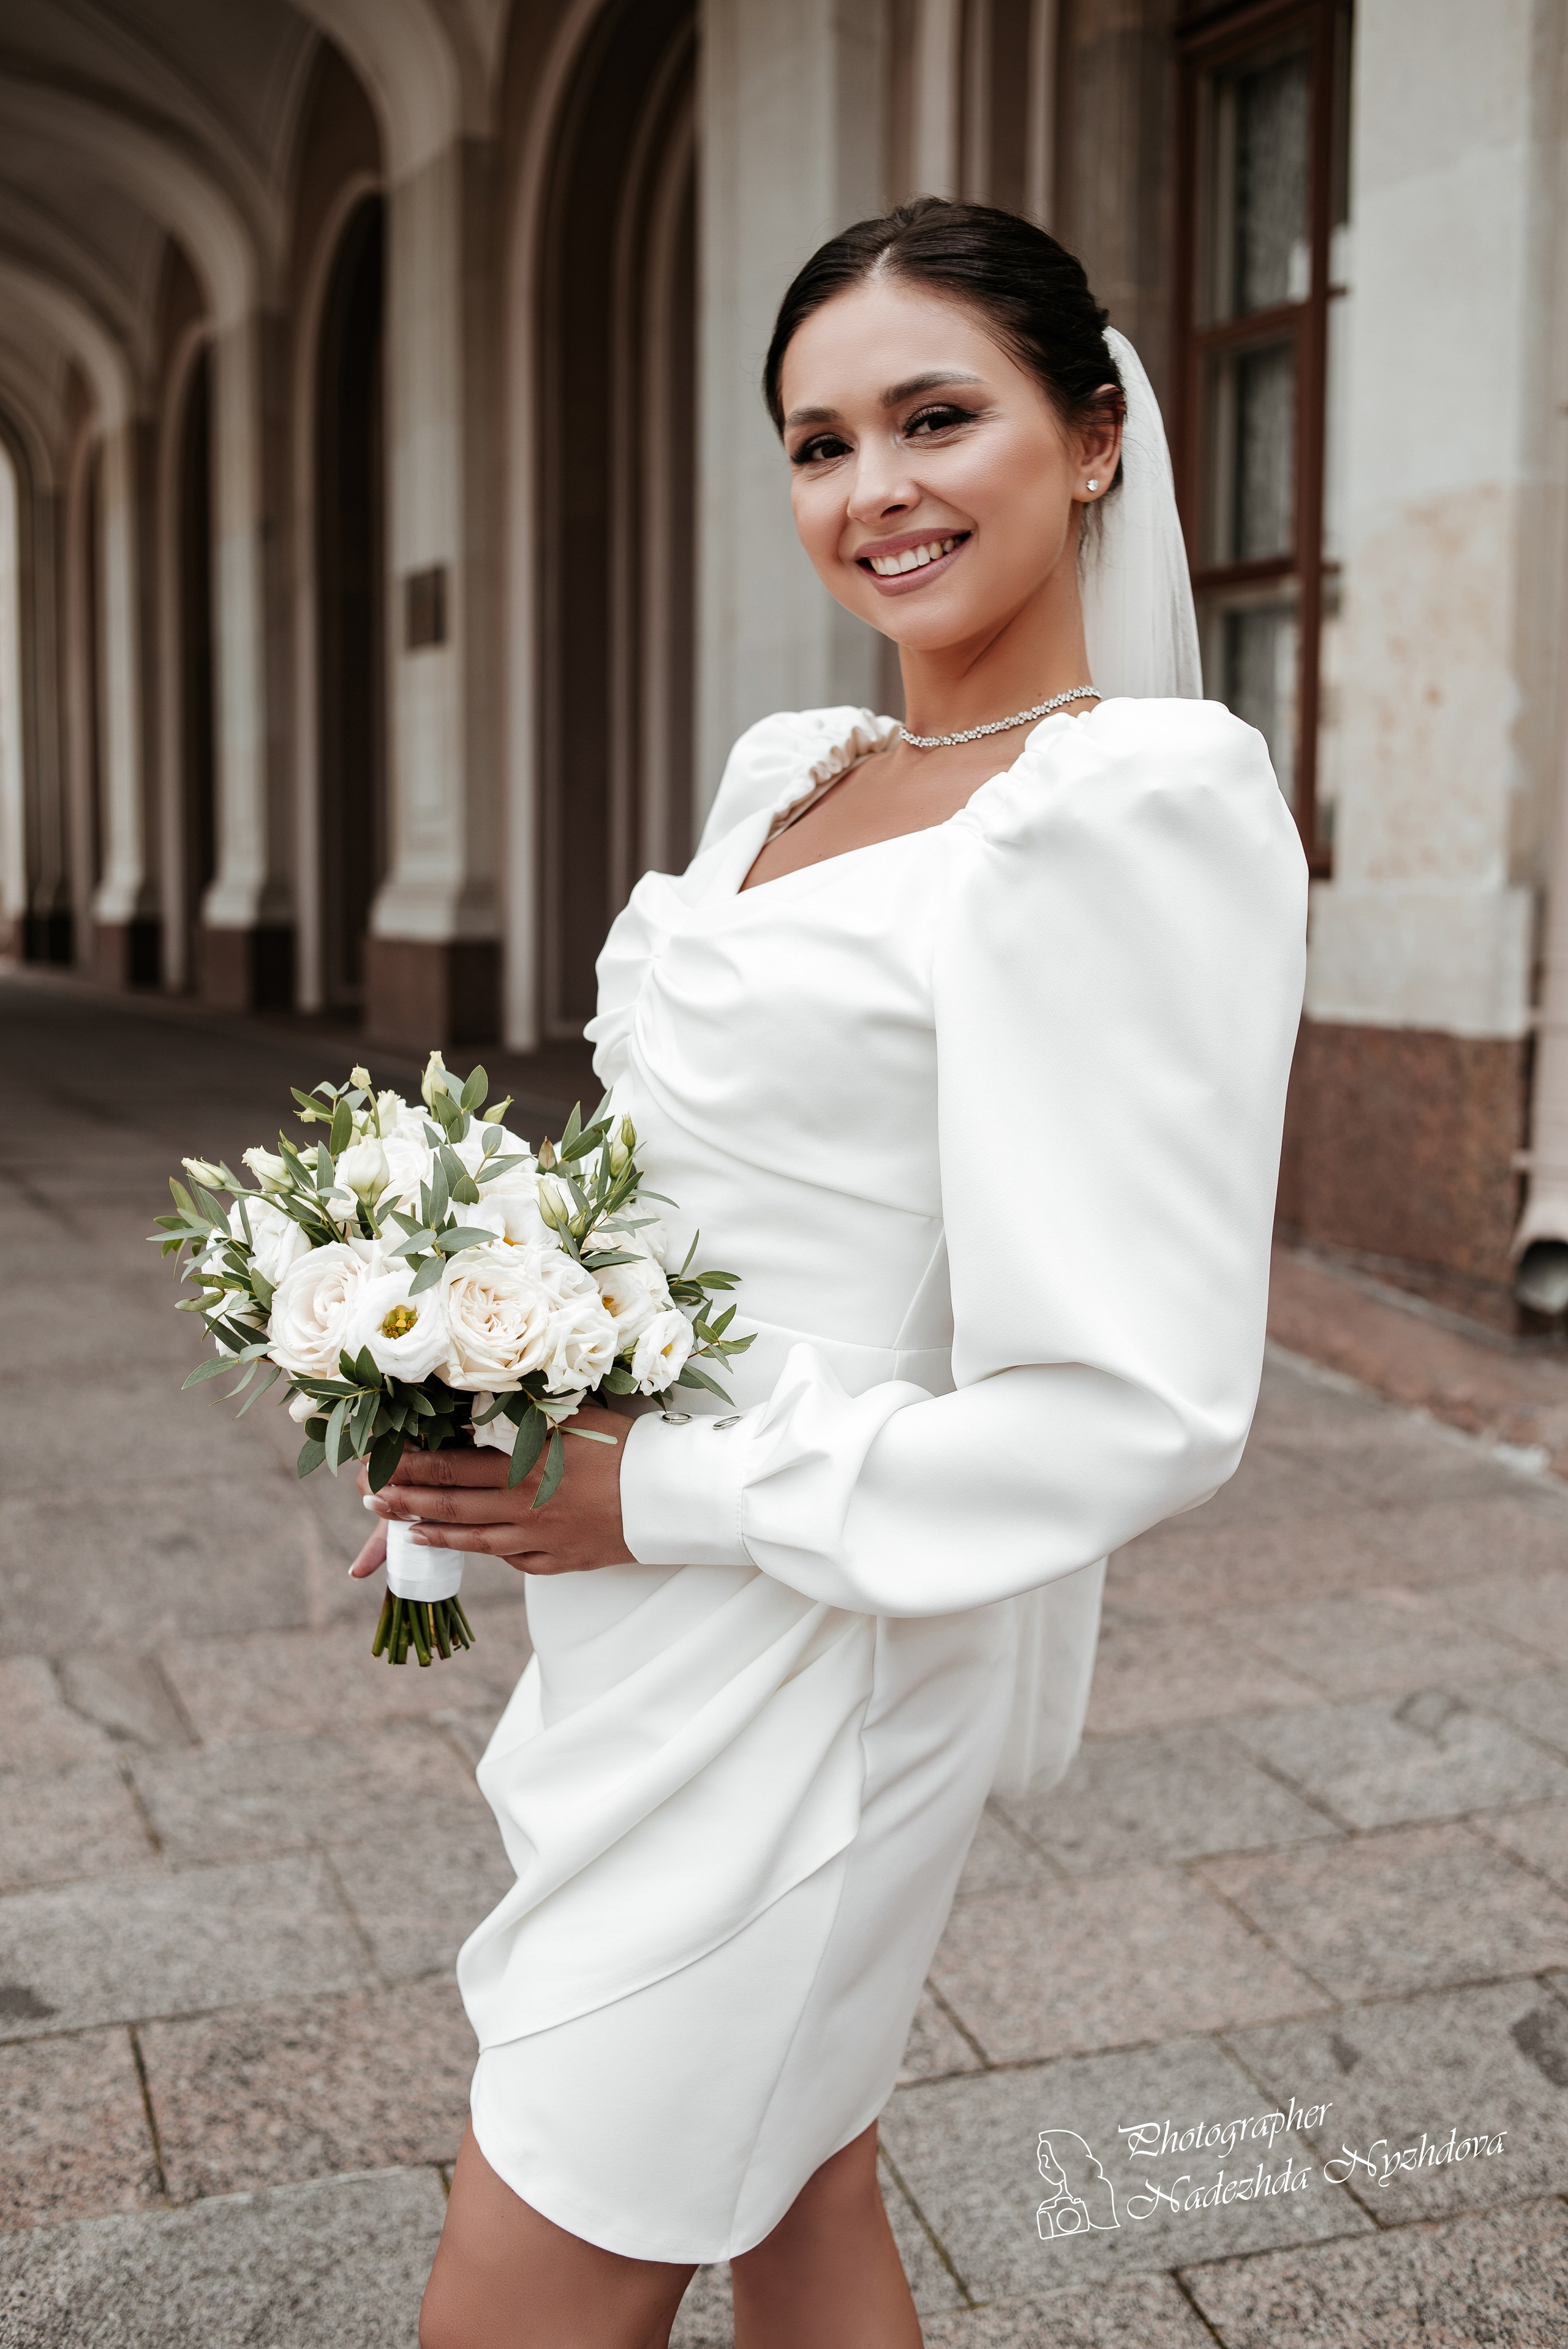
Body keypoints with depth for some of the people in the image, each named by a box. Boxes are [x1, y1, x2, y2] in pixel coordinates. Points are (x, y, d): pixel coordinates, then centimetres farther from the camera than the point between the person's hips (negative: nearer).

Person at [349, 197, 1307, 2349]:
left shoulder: (1142, 797, -18)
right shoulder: (783, 771, 8)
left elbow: (1142, 1411, -23)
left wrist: (664, 1499, -18)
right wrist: (491, 1444, 7)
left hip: (804, 1668, -7)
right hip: (664, 1627, 8)